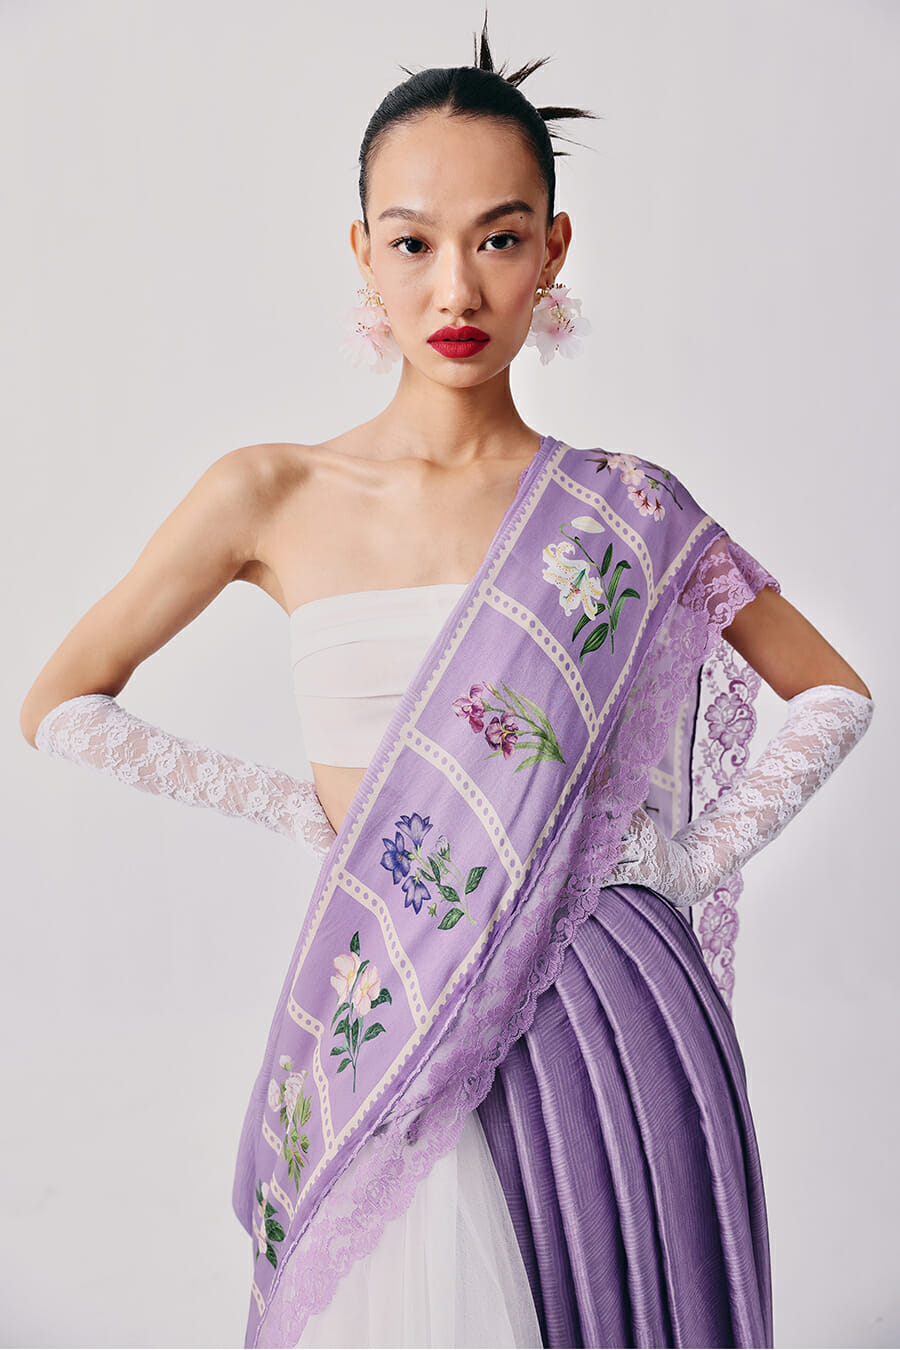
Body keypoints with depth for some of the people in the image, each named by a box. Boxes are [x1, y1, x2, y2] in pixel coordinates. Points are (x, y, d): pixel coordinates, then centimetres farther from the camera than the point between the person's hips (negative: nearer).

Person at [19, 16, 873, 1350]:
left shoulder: (629, 514, -1)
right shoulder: (270, 496, -2)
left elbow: (835, 695, 11)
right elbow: (62, 706, 5)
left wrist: (690, 872, 1)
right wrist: (309, 809, 1)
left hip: (605, 1026, 1)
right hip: (393, 1031, 0)